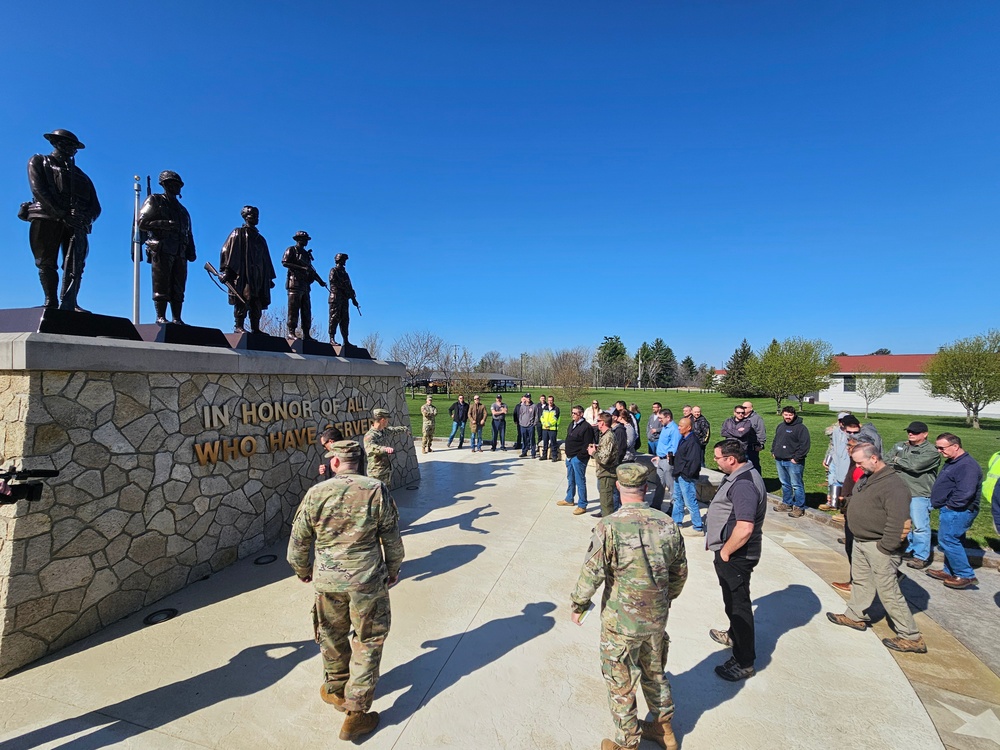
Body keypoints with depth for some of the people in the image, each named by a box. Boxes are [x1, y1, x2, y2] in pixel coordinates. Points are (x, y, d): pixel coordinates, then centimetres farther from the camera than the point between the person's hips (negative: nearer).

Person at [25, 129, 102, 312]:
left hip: (75, 223, 2)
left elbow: (95, 207, 17)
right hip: (46, 219, -2)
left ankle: (68, 305, -25)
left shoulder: (81, 176, 27)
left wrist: (86, 218, -6)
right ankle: (51, 304, -7)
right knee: (46, 263, -6)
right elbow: (38, 190, -1)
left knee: (75, 265, -16)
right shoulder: (39, 162, 17)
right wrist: (61, 213, -15)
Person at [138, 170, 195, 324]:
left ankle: (176, 319, 1)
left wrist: (191, 252, 7)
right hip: (162, 250, -5)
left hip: (180, 253, 5)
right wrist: (166, 224, -14)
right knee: (161, 286, -9)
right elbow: (142, 223, -1)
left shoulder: (182, 209, 27)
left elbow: (188, 233, 22)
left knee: (178, 288, 1)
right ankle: (160, 317, -9)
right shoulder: (154, 201, 10)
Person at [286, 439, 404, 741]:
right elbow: (392, 537, -6)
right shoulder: (377, 490, -13)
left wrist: (302, 570, 21)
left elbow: (298, 540, 2)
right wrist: (394, 569, 11)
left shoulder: (316, 493, -8)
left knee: (332, 637, 24)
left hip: (327, 580, 2)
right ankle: (356, 712, 20)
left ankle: (336, 691, 45)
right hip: (368, 580, -2)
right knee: (367, 642, 13)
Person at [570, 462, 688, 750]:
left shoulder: (609, 527, -24)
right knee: (655, 672, 28)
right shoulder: (667, 524, -9)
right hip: (657, 618, 5)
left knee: (620, 683, 15)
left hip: (621, 622, -5)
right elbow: (680, 570, 4)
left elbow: (592, 573, -19)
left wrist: (578, 605, -1)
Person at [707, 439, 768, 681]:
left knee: (738, 604, 3)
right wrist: (719, 544, 19)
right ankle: (734, 635, 48)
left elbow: (745, 528, -35)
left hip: (735, 556, -10)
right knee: (733, 600, 27)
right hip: (732, 554, 10)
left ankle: (744, 663, 18)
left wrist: (725, 551, -21)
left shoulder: (743, 484, -28)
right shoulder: (740, 475, 5)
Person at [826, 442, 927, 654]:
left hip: (878, 547, -10)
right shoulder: (868, 479, 8)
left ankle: (911, 637, 12)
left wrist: (885, 548, -23)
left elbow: (897, 523, -25)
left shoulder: (893, 485, -23)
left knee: (888, 592, -1)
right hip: (861, 542, 10)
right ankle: (855, 616, 37)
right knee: (860, 581, 22)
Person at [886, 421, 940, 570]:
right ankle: (906, 548, 35)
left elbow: (915, 465, -21)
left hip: (919, 494, -7)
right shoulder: (899, 446, 12)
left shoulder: (931, 451, -9)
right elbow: (887, 463, 7)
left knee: (919, 526, -2)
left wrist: (898, 461, -6)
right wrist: (904, 466, -10)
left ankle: (921, 556, 10)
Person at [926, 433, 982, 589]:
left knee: (947, 540, -7)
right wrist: (937, 503, 13)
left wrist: (949, 505, -18)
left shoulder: (967, 465, -20)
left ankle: (966, 576, 3)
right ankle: (950, 572, 27)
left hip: (957, 512, -10)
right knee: (950, 541, 16)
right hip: (950, 511, 10)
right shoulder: (953, 462, 13)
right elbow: (945, 486, 23)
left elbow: (965, 493, -29)